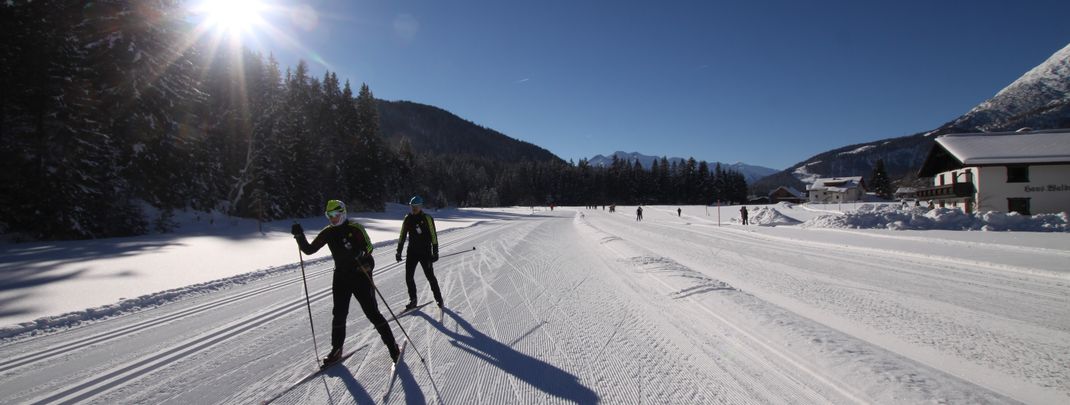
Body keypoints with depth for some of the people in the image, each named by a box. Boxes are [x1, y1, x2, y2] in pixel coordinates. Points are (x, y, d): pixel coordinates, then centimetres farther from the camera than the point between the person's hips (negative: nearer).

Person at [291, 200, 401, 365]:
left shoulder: (355, 228, -13)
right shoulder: (328, 232, 4)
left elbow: (368, 247, -23)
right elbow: (309, 249, 5)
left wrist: (361, 256, -45)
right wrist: (299, 236, -10)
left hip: (361, 275, -5)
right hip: (340, 277, 5)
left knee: (372, 313, -4)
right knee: (338, 314, 9)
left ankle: (392, 346, 8)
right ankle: (336, 350, 26)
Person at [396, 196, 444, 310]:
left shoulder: (427, 218, -7)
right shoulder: (408, 219, 5)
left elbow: (433, 236, -7)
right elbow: (402, 236, 12)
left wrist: (435, 252, -10)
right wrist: (399, 251, 10)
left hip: (425, 252, -4)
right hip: (412, 252, 4)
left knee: (430, 276, 0)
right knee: (408, 277, 2)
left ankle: (439, 299, 14)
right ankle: (413, 300, 15)